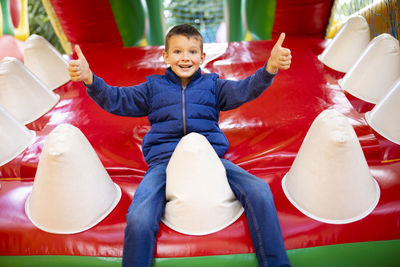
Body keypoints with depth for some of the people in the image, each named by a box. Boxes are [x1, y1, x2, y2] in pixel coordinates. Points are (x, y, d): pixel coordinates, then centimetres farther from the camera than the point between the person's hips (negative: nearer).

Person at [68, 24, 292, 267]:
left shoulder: (212, 85, 18)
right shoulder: (153, 87, 18)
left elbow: (244, 90, 3)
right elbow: (117, 99, 11)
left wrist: (270, 68, -18)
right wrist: (90, 79, -8)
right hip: (164, 160, 0)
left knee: (259, 192, -23)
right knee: (139, 220, -29)